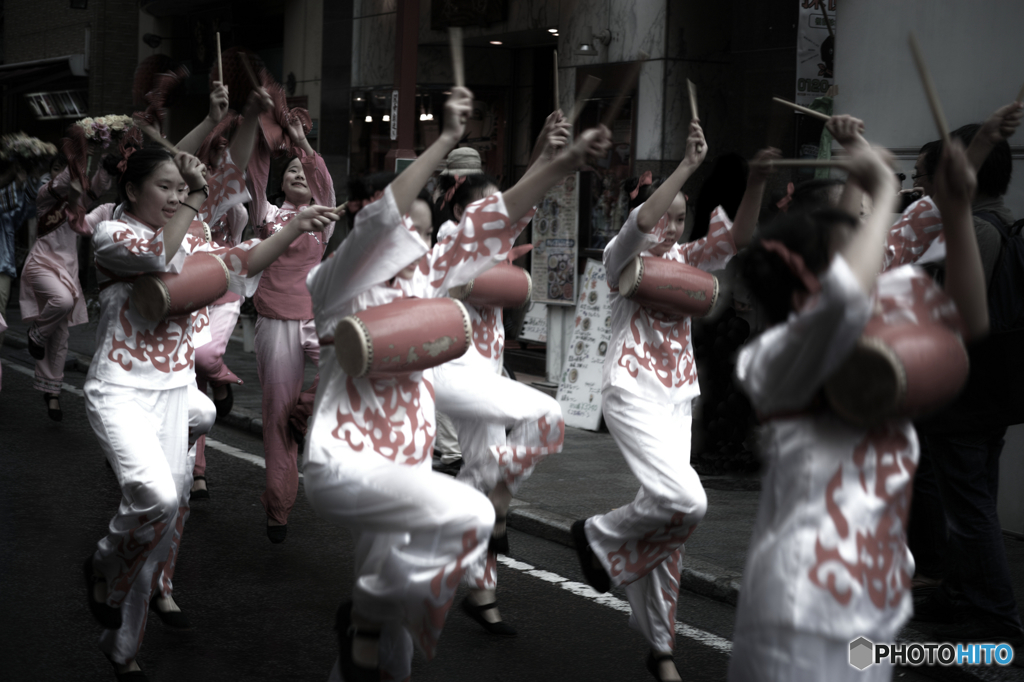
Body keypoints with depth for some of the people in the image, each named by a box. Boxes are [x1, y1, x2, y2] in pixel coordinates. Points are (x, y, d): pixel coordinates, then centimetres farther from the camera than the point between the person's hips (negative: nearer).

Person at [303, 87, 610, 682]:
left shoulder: (425, 277, 10)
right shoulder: (338, 286, -7)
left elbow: (494, 222, 7)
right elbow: (381, 219, -24)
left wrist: (566, 164, -1)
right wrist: (447, 139, -27)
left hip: (407, 469, 7)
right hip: (345, 464, -7)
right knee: (469, 516, -29)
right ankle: (369, 613, -9)